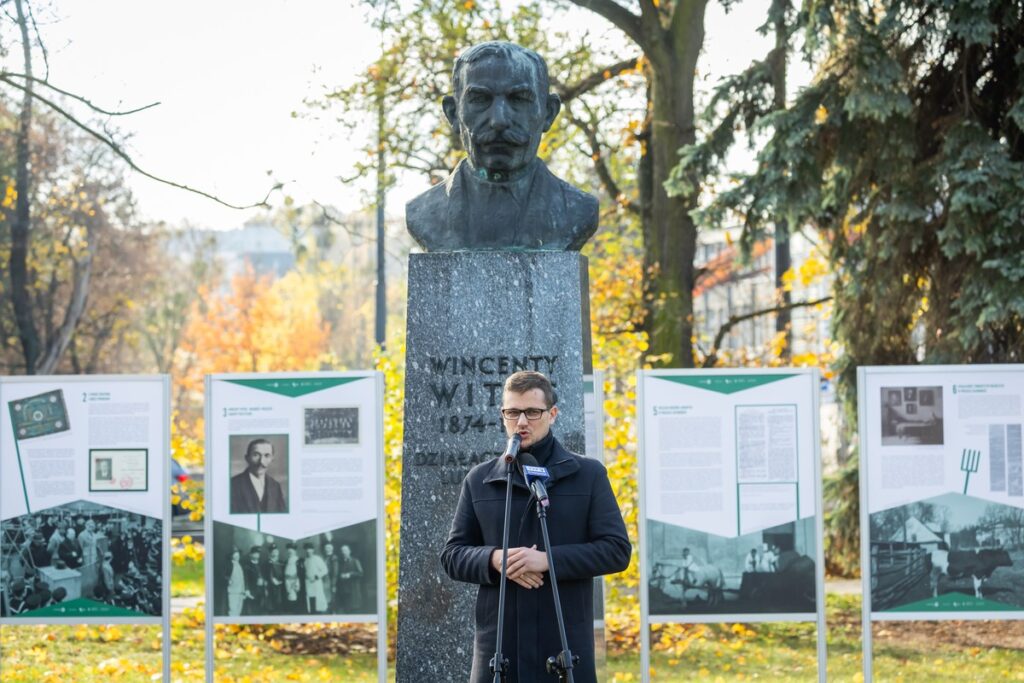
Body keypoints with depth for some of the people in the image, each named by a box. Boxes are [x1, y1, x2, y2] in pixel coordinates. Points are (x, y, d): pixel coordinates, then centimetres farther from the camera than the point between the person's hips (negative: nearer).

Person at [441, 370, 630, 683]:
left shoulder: (588, 474, 6)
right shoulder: (478, 480, 11)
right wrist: (493, 559, -11)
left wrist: (549, 559, -14)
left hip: (566, 644, -1)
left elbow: (618, 549, 0)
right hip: (498, 644, 2)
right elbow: (452, 555, 12)